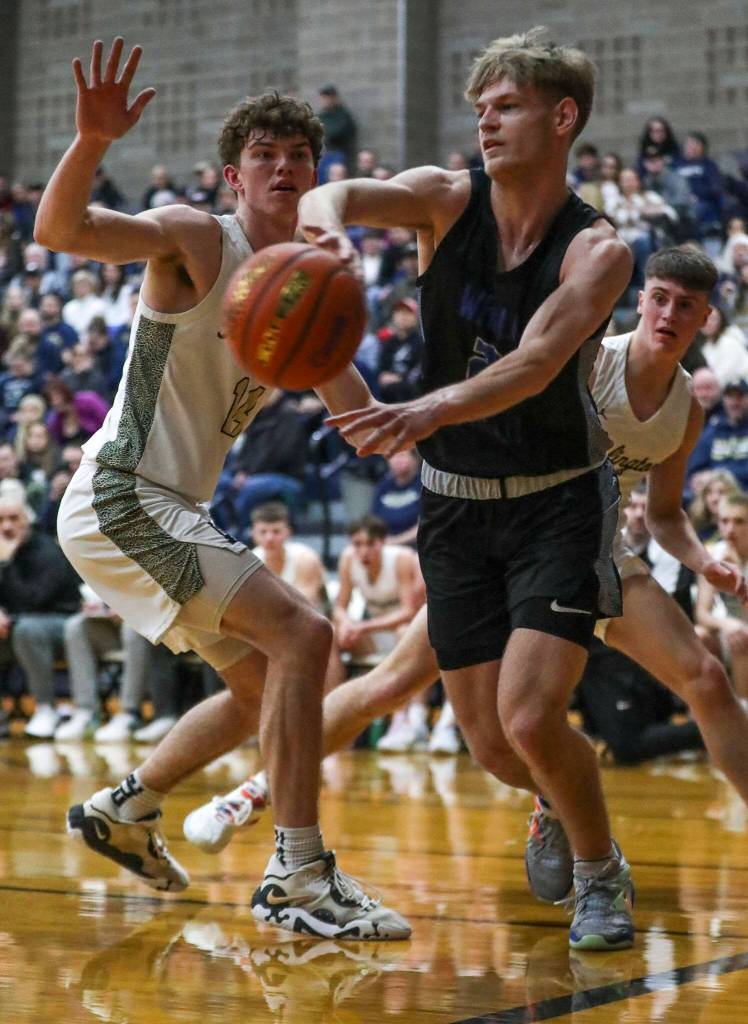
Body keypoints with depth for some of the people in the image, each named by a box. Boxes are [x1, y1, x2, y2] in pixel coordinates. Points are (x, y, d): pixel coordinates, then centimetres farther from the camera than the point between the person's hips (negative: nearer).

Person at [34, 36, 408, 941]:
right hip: (120, 498, -9)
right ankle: (298, 878, -19)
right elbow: (57, 230, -25)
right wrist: (92, 140, -43)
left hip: (171, 512, 9)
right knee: (300, 635, -20)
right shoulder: (194, 239, -11)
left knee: (261, 685, 21)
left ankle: (123, 810, 36)